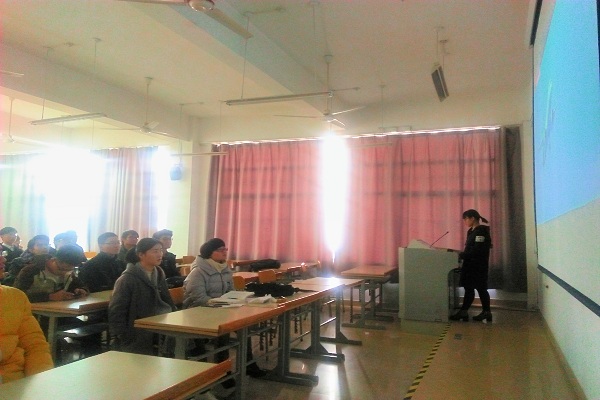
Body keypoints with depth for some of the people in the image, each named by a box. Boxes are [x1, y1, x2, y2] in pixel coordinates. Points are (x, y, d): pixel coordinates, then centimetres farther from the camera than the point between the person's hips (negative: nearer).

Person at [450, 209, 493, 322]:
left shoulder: (481, 231, -14)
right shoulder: (471, 231, 15)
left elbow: (477, 250, -22)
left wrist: (461, 256, -21)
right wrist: (462, 254, 2)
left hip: (478, 266, -9)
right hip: (470, 264, 9)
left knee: (480, 288, -1)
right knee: (468, 288, 8)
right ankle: (463, 312, 10)